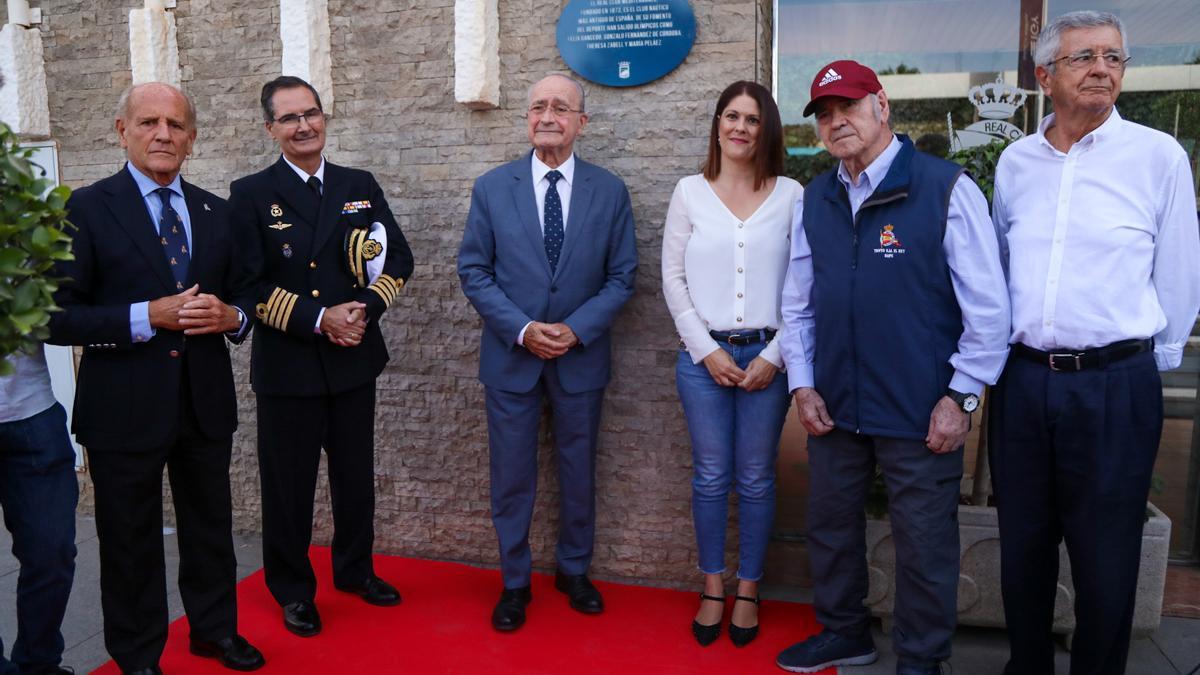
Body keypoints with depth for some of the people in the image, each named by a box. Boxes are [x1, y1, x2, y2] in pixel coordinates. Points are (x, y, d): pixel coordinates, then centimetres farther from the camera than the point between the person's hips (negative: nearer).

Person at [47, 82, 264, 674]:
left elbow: (242, 296, 13)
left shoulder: (215, 213, 7)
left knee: (210, 525, 18)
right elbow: (59, 316, -11)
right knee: (131, 540, 12)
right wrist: (146, 317, -22)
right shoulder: (87, 209, -7)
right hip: (125, 408, -4)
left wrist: (230, 315, -10)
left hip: (205, 402, 4)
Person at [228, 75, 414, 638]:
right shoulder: (251, 194, -3)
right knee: (289, 483, 9)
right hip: (286, 365, -3)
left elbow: (398, 258, 5)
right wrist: (319, 318, -19)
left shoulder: (360, 185, 7)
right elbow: (248, 284, -10)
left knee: (355, 474, 16)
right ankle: (292, 589, 28)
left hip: (354, 359, 3)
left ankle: (355, 569, 37)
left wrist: (364, 309, -12)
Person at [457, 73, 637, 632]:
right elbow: (473, 270, -2)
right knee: (511, 476, 8)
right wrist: (522, 329, -14)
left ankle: (574, 570, 36)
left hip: (581, 356, 1)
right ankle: (514, 581, 27)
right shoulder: (492, 187, -1)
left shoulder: (609, 191, 0)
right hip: (511, 356, 0)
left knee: (578, 470, 14)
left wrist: (575, 329, -14)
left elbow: (620, 276, 0)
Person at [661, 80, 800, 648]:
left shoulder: (791, 195, 2)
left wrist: (774, 355, -7)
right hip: (704, 354, 0)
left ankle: (748, 589, 25)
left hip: (767, 356, 0)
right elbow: (673, 278, 2)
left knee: (756, 479, 8)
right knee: (711, 477, 7)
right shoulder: (690, 192, 3)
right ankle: (712, 587, 24)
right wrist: (706, 350, -5)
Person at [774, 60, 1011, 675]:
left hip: (920, 413, -5)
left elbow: (988, 307, -9)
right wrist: (803, 385, 4)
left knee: (924, 544, 9)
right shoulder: (814, 200, 7)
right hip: (834, 408, 5)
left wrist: (960, 396, -10)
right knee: (830, 528, 18)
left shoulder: (946, 188, -8)